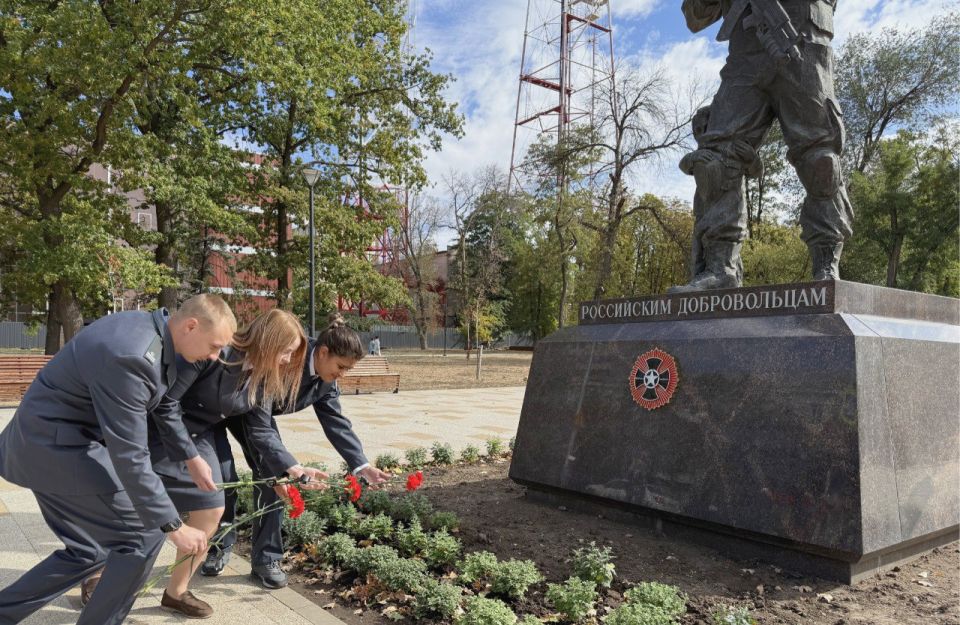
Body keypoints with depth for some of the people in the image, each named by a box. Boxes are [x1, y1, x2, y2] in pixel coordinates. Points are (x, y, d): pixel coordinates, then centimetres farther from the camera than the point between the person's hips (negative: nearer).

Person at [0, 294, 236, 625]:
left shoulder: (153, 330, -2)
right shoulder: (131, 356, -32)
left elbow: (163, 405, 15)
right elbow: (129, 457, -30)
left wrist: (191, 457, 18)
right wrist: (173, 526, -23)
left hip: (51, 441, 10)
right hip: (56, 445, -9)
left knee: (88, 550, 16)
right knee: (143, 534, -4)